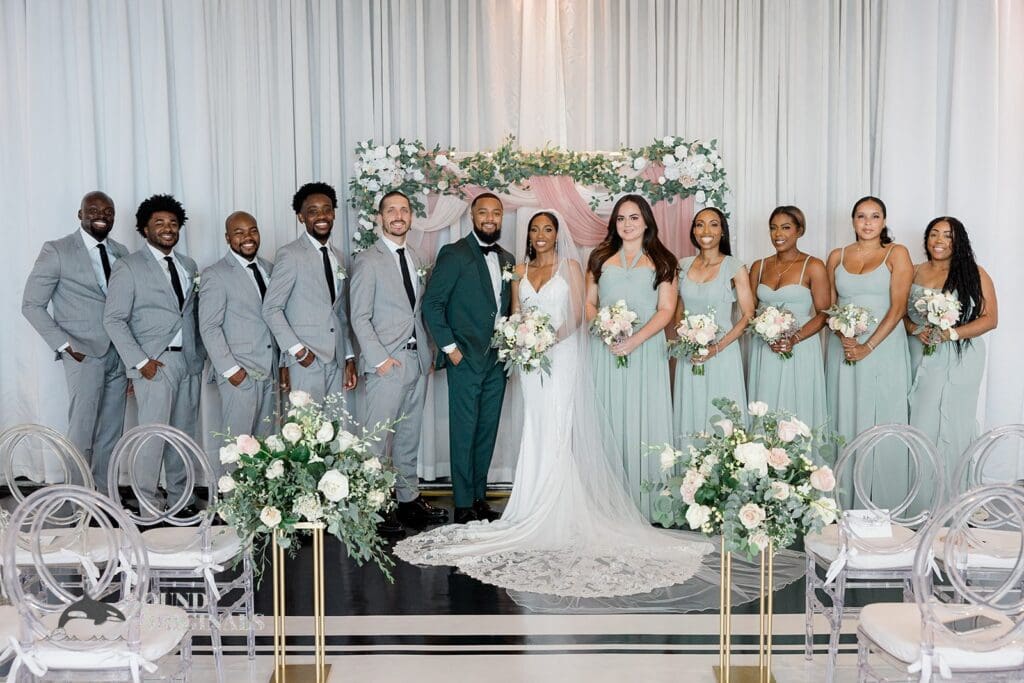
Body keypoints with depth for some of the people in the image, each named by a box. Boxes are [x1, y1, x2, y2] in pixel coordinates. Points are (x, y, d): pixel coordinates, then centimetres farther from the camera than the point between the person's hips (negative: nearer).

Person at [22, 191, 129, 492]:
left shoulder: (121, 252, 11)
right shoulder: (56, 251, -4)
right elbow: (32, 304, -3)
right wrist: (64, 345, -10)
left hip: (119, 356, 5)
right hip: (85, 355, -5)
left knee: (111, 435, 9)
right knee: (82, 435, -1)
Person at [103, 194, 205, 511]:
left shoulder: (189, 266, 15)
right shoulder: (128, 267, -3)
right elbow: (114, 319, -7)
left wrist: (200, 355, 9)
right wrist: (140, 361, -13)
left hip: (189, 361, 5)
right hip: (155, 363, -5)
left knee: (184, 435, 10)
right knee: (153, 436, -6)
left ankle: (181, 500, 20)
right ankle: (149, 506, 5)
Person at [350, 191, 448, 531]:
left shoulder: (418, 260, 15)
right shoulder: (368, 261, -5)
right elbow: (360, 317, -9)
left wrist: (429, 352, 9)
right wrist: (380, 359, -15)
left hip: (418, 361, 7)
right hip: (387, 363, -7)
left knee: (409, 435, 13)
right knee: (379, 437, -3)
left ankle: (408, 497, 22)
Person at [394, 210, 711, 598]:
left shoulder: (571, 266, 4)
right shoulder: (521, 270, 15)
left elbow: (578, 314, -3)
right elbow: (515, 313, 13)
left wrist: (554, 336, -18)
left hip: (562, 354, -4)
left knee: (558, 431, -8)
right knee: (535, 431, 3)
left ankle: (558, 514, -4)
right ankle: (537, 507, 7)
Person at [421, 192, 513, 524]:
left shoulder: (507, 259, 14)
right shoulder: (454, 254, -6)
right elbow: (431, 304, -9)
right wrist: (450, 347, -11)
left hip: (497, 361, 6)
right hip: (465, 360, -6)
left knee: (487, 434, 11)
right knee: (464, 434, 0)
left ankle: (479, 497, 21)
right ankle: (464, 505, 8)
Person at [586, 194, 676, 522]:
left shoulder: (661, 261, 7)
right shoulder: (601, 258, 14)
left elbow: (666, 309, -1)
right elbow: (589, 302, 12)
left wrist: (634, 340, -14)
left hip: (646, 351, -2)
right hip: (606, 351, 2)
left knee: (644, 422, -2)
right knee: (608, 423, 1)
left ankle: (643, 503, 5)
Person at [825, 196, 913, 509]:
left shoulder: (897, 254, 0)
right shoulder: (837, 256, 11)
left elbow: (898, 307, -7)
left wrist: (868, 347, -15)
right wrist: (843, 338, -10)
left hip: (884, 349, -3)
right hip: (843, 349, 3)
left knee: (881, 425, 0)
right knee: (844, 424, 5)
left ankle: (882, 508, 9)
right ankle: (844, 504, 14)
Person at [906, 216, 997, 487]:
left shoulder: (974, 274, 1)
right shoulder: (914, 272, 10)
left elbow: (990, 319, -2)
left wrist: (953, 334, -15)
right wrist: (915, 330, -9)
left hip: (960, 361, -2)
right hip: (920, 360, 3)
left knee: (952, 425, -2)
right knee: (920, 425, 1)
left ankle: (950, 493, 8)